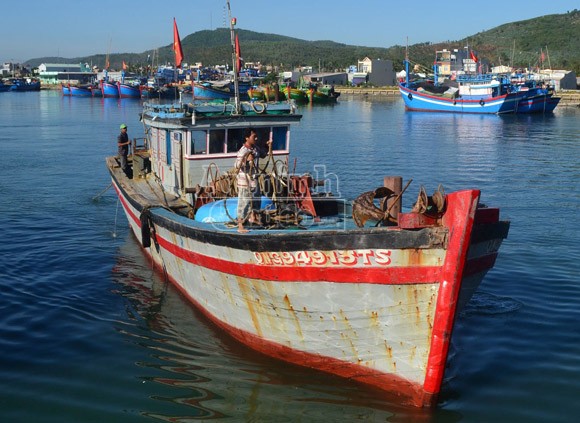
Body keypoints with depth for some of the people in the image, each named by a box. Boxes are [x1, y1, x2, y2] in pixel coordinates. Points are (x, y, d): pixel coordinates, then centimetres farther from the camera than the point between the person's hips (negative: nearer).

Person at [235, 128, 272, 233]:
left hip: (254, 179, 8)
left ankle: (252, 217, 43)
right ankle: (240, 226, 2)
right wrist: (246, 160, -40)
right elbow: (237, 166, -26)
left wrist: (270, 146, 9)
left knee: (255, 200, 21)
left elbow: (265, 154, 24)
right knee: (243, 202, -3)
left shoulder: (256, 148, 6)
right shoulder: (243, 151, -19)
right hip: (244, 180, -8)